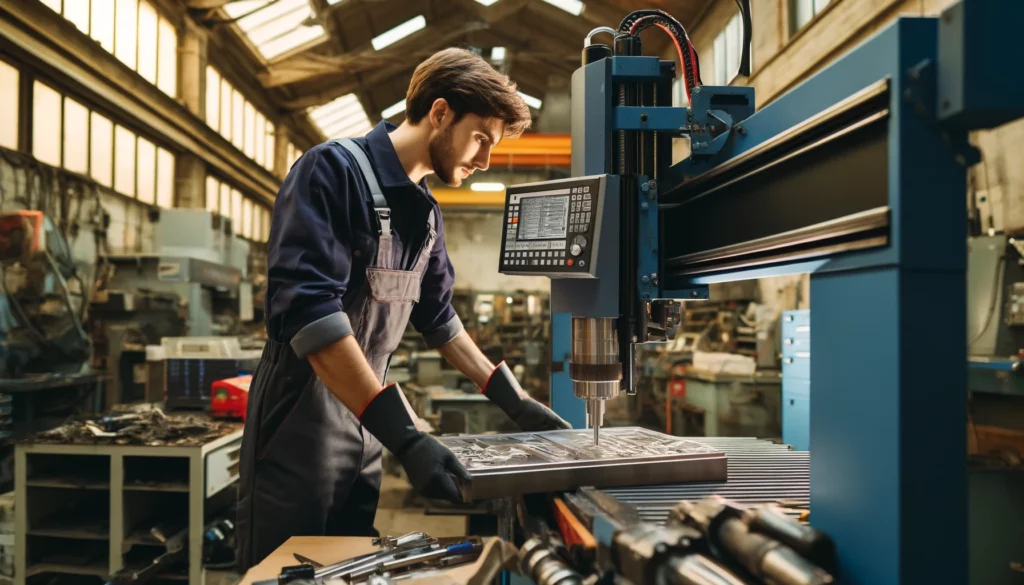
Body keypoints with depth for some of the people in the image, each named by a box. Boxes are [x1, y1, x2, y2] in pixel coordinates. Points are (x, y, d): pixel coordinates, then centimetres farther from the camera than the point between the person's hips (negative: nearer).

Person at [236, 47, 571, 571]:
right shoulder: (335, 170, -14)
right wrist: (403, 434, -31)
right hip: (300, 436, -7)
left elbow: (438, 318, 20)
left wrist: (513, 400, 14)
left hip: (364, 436, 7)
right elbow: (310, 311, -25)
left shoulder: (424, 212, 10)